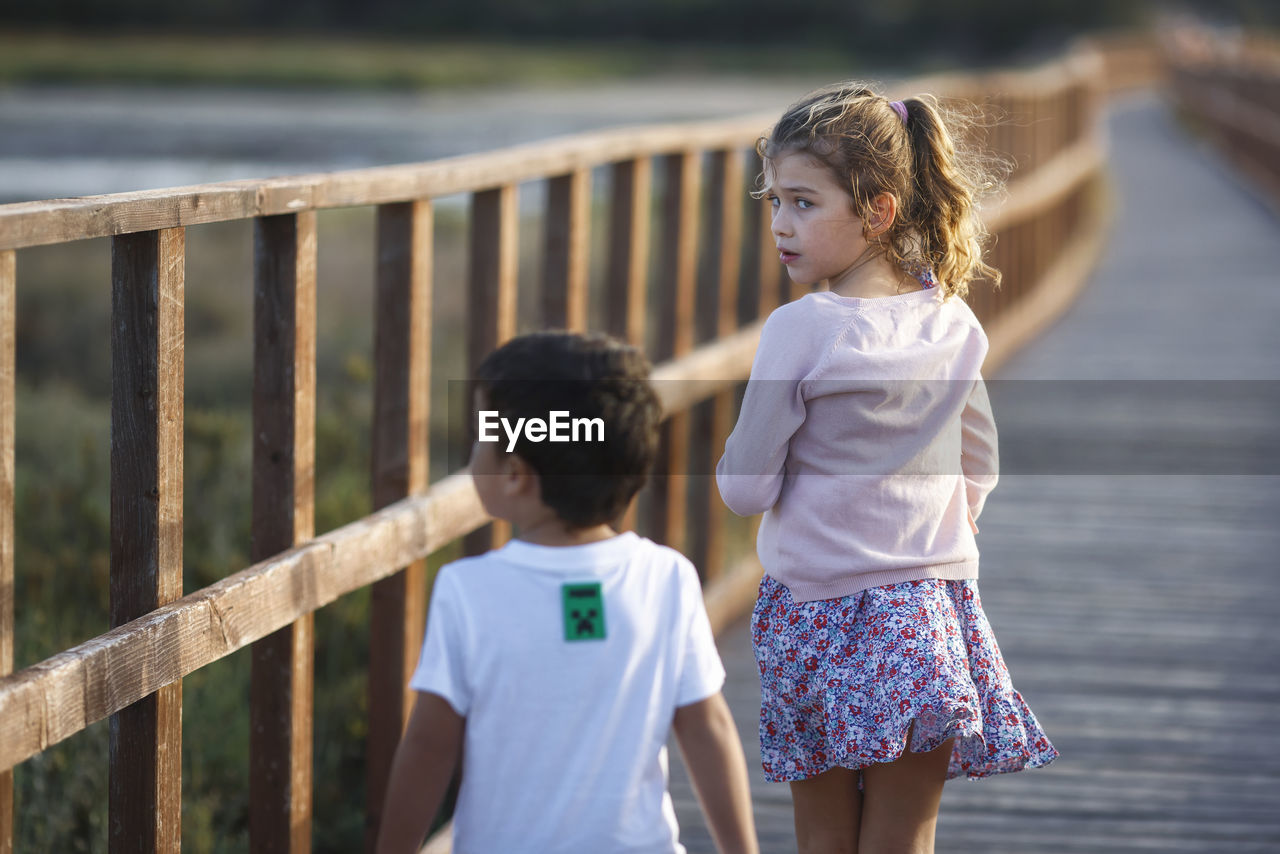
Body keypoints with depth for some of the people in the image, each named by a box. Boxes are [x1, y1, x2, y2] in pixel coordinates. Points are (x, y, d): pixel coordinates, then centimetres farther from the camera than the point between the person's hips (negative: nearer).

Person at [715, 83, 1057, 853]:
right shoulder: (954, 324, 0)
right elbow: (980, 467, 13)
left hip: (819, 610, -4)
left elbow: (746, 488, -11)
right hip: (932, 608, 4)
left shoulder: (799, 332, -16)